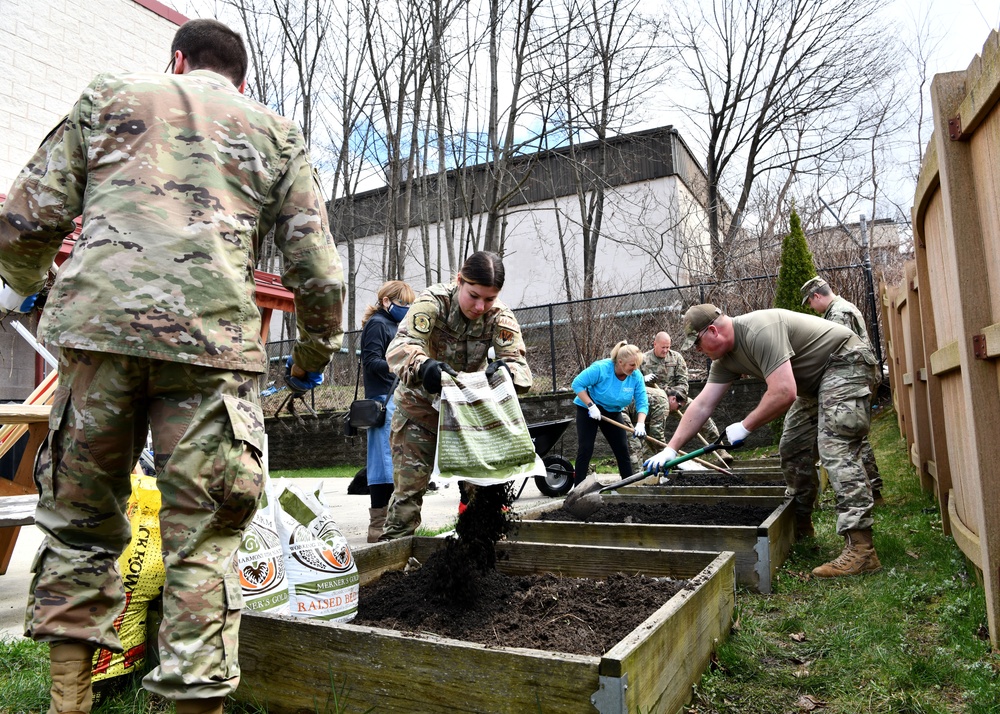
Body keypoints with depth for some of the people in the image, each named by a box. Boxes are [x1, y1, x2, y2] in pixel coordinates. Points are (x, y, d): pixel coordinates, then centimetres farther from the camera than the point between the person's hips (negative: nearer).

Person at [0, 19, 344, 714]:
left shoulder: (109, 94, 21)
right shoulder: (276, 131, 19)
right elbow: (318, 270, 11)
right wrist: (314, 355, 25)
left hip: (99, 323, 2)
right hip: (214, 340, -1)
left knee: (80, 516, 16)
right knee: (203, 538, 3)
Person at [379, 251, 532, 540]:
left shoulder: (500, 316, -17)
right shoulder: (434, 300, -25)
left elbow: (520, 365, -27)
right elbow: (399, 346, -37)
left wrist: (506, 370, -52)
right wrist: (424, 366, -60)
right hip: (421, 405, -2)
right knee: (409, 484, -3)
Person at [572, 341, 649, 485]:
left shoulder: (636, 376, -17)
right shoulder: (601, 368, -30)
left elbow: (642, 403, -15)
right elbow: (577, 384, -25)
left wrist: (640, 424, -31)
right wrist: (591, 406, -29)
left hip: (613, 413, 5)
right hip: (588, 410, -4)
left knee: (622, 450, 5)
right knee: (585, 450, -8)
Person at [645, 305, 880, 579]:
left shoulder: (759, 332, -30)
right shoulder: (725, 357, 0)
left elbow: (784, 394, -34)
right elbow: (702, 405, 1)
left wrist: (744, 427, -21)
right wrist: (670, 449, -2)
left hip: (845, 363, -10)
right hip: (815, 379, 10)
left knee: (835, 450, -20)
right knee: (792, 450, 10)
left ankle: (861, 549, -20)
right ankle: (800, 525, 25)